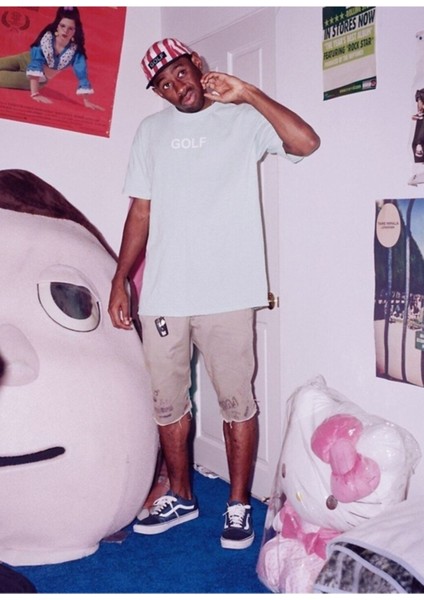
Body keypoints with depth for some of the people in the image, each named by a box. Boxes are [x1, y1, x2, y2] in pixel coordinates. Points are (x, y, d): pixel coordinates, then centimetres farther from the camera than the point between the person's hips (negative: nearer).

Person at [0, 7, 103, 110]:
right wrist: (34, 94, -41)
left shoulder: (76, 51, -27)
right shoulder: (46, 37, -29)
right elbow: (35, 64, -33)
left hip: (38, 80, 0)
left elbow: (82, 75, -24)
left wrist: (86, 101, -28)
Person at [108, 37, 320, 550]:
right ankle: (180, 497, 32)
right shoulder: (151, 131, 13)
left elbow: (305, 142, -16)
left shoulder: (244, 120, 2)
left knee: (236, 402, 4)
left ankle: (238, 505, 22)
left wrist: (247, 93, -15)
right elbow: (140, 212, 12)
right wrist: (119, 282, 8)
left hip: (227, 293, -3)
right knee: (168, 402, 13)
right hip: (162, 295, 4)